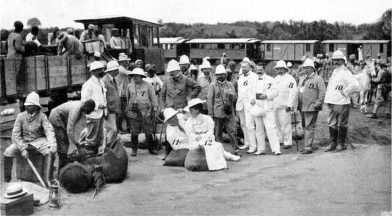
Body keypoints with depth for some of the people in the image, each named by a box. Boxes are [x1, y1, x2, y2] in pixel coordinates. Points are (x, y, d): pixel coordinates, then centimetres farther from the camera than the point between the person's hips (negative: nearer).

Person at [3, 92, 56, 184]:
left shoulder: (42, 116, -11)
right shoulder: (21, 116, -7)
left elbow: (49, 130, -19)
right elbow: (16, 134, -8)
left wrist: (52, 143, -37)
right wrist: (22, 148, -19)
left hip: (38, 140, -1)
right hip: (23, 141, 2)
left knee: (50, 152, -28)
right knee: (7, 152, -18)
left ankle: (47, 178, -23)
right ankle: (7, 181, -1)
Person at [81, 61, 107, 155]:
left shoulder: (101, 82, 14)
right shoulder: (88, 84, -15)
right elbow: (84, 100, -19)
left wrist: (104, 107, 11)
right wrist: (98, 105, -20)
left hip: (100, 113, 9)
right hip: (93, 114, -9)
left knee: (99, 137, 17)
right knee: (91, 137, 0)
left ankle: (96, 153, 29)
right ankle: (89, 155, 9)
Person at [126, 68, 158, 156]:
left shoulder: (147, 85, 3)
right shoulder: (129, 86, 8)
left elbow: (153, 97, 6)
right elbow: (127, 99, 17)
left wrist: (154, 109, 2)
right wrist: (127, 110, 16)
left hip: (145, 112, -1)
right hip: (133, 113, 1)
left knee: (148, 132, 0)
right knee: (134, 132, 2)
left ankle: (151, 149, 14)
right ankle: (134, 150, 15)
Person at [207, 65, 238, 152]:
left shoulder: (230, 84, 13)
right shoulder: (213, 85, 4)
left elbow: (235, 98, 13)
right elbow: (209, 99, 0)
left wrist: (231, 96, -10)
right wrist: (210, 113, -6)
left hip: (229, 112, 2)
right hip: (217, 113, -2)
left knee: (232, 131, -2)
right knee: (217, 133, 3)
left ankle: (236, 149, 5)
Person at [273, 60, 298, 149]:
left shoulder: (289, 79, -7)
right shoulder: (276, 79, 17)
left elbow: (293, 93, -14)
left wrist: (289, 105, -18)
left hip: (284, 106, -7)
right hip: (275, 105, 7)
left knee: (285, 124, -6)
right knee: (277, 124, 12)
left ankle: (288, 142, -1)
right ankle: (280, 139, 24)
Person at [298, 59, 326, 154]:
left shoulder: (318, 79, -3)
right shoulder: (302, 79, 20)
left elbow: (322, 92, -10)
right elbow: (298, 92, 24)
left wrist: (318, 103, -16)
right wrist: (298, 104, 14)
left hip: (311, 107, -8)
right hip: (302, 107, 8)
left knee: (309, 127, -9)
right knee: (305, 126, 11)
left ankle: (308, 147, -8)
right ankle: (307, 145, 20)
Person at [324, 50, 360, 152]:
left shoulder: (345, 73, -9)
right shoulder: (334, 72, 16)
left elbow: (355, 85, -22)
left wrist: (345, 92, -13)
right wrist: (327, 100, 14)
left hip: (342, 103, -8)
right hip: (332, 103, 8)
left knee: (342, 125, 3)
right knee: (332, 124, 8)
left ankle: (341, 144, 12)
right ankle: (332, 144, 15)